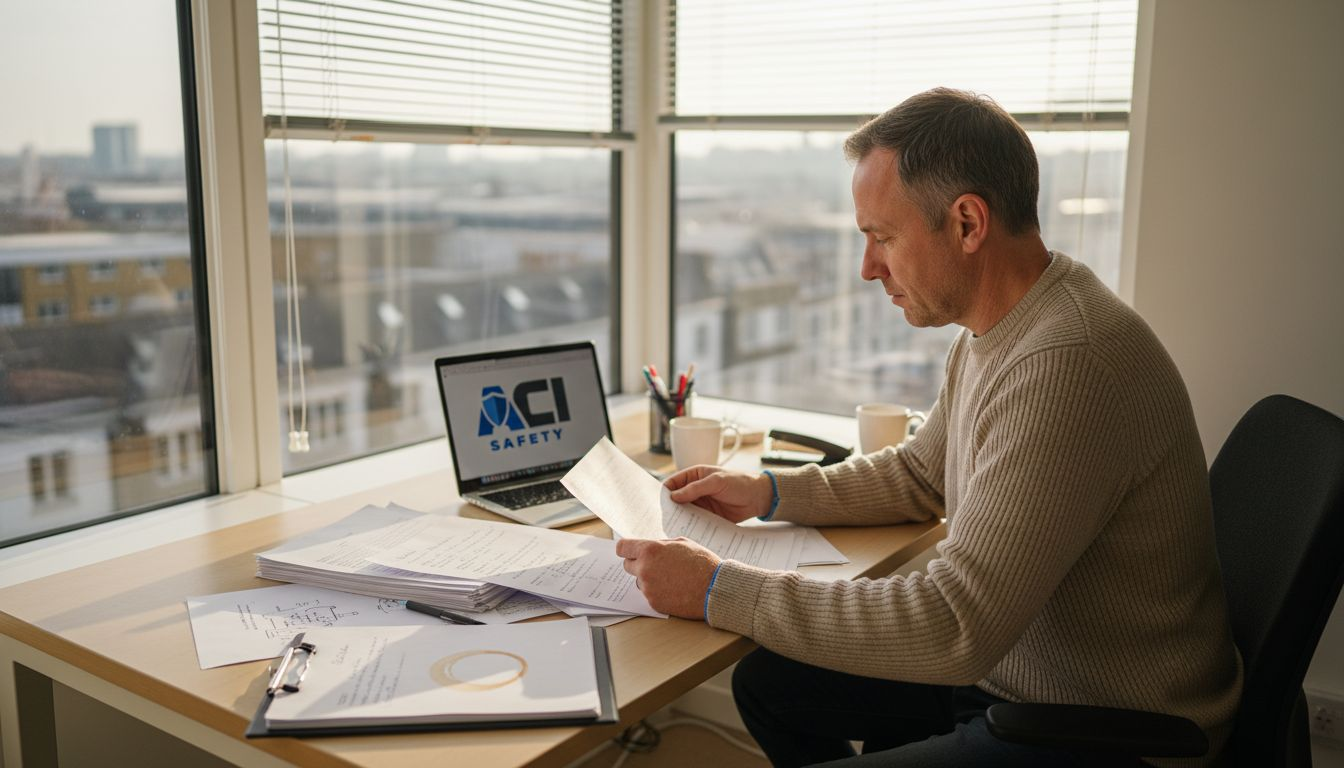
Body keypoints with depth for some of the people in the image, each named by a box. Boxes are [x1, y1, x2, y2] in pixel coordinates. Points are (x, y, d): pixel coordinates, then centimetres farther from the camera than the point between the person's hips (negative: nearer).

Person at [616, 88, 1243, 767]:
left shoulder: (1066, 362, -31)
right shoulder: (989, 332, 3)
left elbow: (955, 627, -32)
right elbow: (921, 475, 19)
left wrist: (718, 591, -26)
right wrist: (770, 493, 7)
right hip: (1005, 667, 9)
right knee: (767, 682, 12)